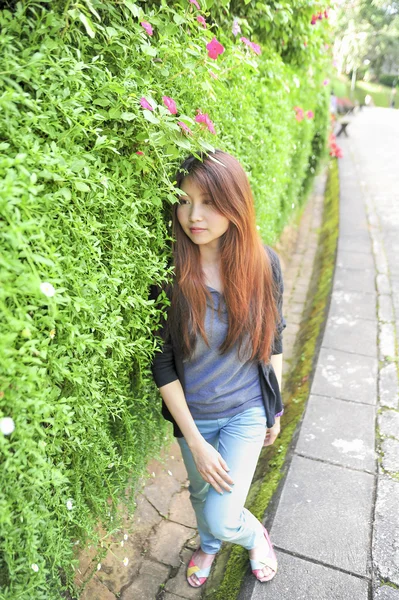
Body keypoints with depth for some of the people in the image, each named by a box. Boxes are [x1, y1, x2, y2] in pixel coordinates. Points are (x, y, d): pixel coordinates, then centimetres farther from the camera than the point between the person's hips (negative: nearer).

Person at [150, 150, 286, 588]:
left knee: (223, 518, -2)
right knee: (200, 491, 26)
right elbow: (162, 363, -15)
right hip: (192, 413, 1)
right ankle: (209, 544, 63)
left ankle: (255, 534, 37)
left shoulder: (264, 264, -17)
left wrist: (275, 411, 7)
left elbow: (272, 341, -3)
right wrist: (195, 441, -14)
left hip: (247, 410, -1)